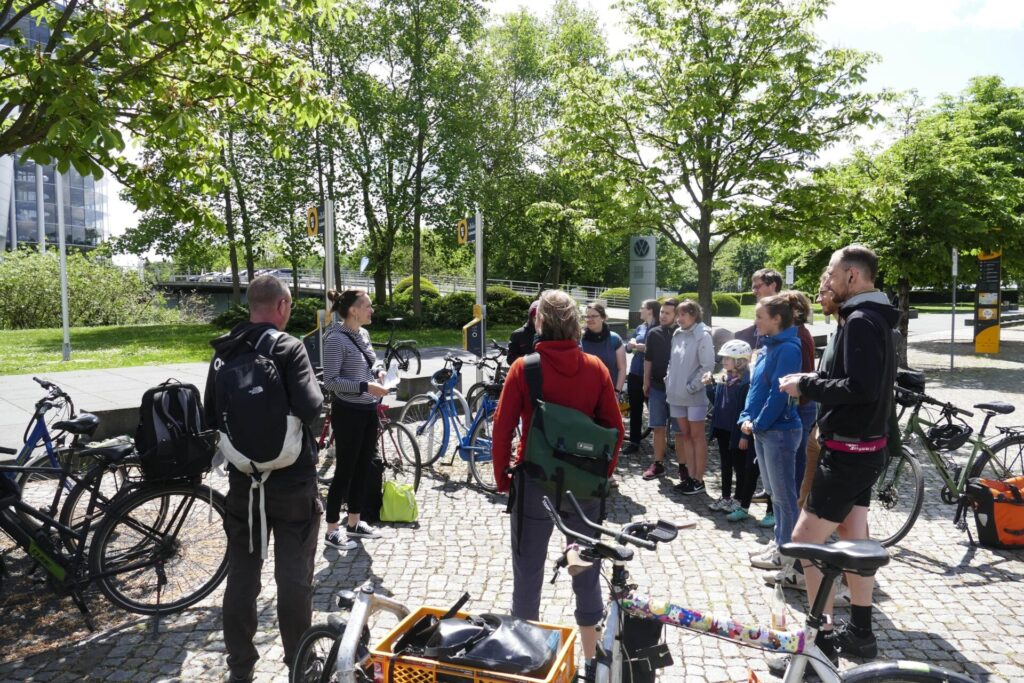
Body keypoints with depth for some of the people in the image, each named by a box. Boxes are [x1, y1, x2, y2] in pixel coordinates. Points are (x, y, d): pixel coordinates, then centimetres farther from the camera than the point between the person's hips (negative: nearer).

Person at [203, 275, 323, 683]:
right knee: (294, 577, 7)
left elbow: (210, 417, 9)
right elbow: (310, 408, -26)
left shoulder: (224, 353, 4)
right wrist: (317, 395, -5)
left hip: (243, 480, 5)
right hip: (292, 480, -5)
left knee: (241, 575, 15)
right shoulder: (288, 347, -14)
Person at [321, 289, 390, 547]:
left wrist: (379, 371, 0)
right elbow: (330, 381, -19)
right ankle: (332, 531, 15)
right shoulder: (336, 339, -16)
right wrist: (365, 386, -25)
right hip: (348, 413, -8)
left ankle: (354, 523, 30)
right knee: (345, 471, 1)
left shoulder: (363, 334, 8)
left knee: (363, 468, 15)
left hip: (368, 411, 8)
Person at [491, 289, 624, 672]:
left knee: (528, 571, 14)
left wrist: (502, 477, 2)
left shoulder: (524, 368, -11)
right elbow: (615, 428, 0)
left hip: (536, 482, -2)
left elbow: (502, 429, -10)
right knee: (586, 569, 16)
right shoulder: (595, 368, -4)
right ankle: (592, 653, 29)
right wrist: (603, 473, 12)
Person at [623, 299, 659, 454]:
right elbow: (628, 346, 12)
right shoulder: (640, 328, 12)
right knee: (635, 408, 10)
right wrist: (632, 343, -9)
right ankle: (634, 442, 18)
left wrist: (639, 346, -16)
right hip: (635, 372, 6)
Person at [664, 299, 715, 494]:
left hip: (695, 395, -6)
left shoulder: (703, 335, -11)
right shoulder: (677, 334, 9)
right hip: (677, 394, 7)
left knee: (697, 435, 2)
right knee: (685, 434, 11)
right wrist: (669, 381, 6)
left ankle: (699, 480, 9)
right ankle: (690, 476, 20)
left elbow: (708, 366, -14)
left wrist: (692, 386, -15)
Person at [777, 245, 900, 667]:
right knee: (854, 539, 17)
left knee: (805, 541, -4)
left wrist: (806, 385, -19)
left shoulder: (860, 322, -19)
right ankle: (859, 632, 28)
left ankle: (821, 638, 5)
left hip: (849, 451, -10)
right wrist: (817, 383, 6)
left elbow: (862, 388, -29)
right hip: (863, 446, 10)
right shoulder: (873, 318, 13)